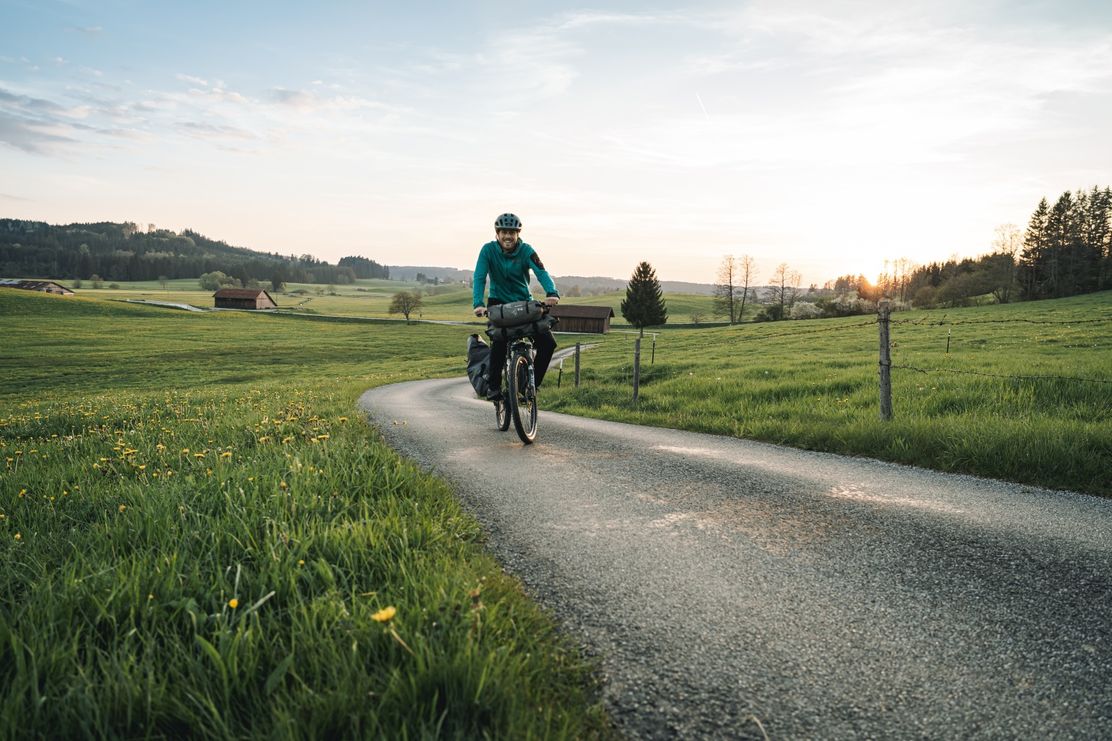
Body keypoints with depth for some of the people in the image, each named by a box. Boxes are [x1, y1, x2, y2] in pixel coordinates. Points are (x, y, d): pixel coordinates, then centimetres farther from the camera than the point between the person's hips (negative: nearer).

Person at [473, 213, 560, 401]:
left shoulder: (526, 250, -10)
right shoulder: (488, 250, -10)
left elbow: (541, 272, -24)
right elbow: (479, 277, -20)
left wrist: (552, 293, -44)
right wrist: (479, 303, -37)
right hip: (499, 303, -1)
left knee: (548, 343, -15)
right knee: (499, 342, -27)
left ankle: (534, 382, 4)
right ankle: (494, 386, -10)